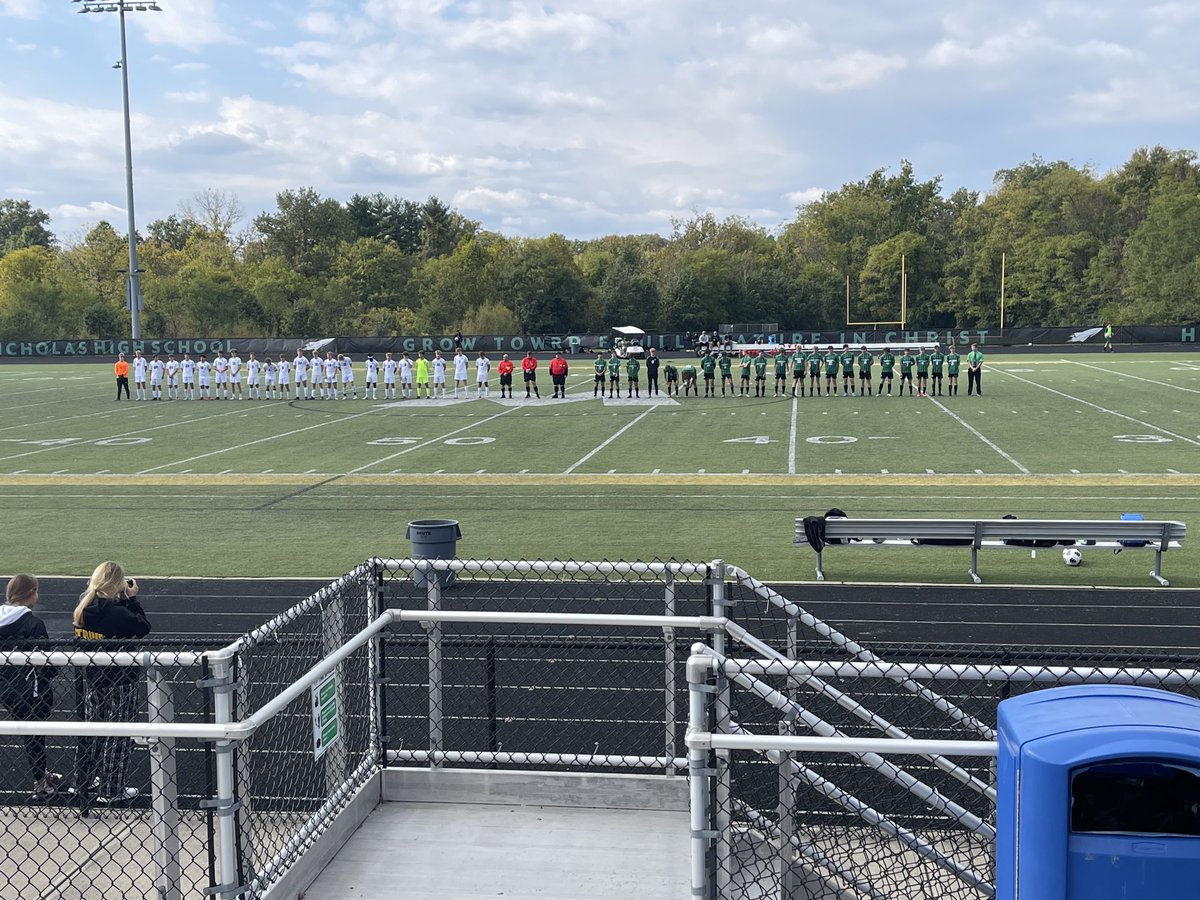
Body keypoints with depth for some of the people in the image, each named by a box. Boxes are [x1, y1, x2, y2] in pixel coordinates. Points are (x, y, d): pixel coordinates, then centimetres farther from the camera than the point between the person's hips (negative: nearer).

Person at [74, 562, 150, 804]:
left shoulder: (83, 607, -3)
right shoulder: (117, 613, -26)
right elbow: (143, 627, -14)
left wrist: (123, 599, -1)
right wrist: (132, 599, -9)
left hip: (93, 679, 7)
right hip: (119, 683, -7)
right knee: (118, 736, 6)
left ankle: (91, 779, 36)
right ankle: (111, 791, 14)